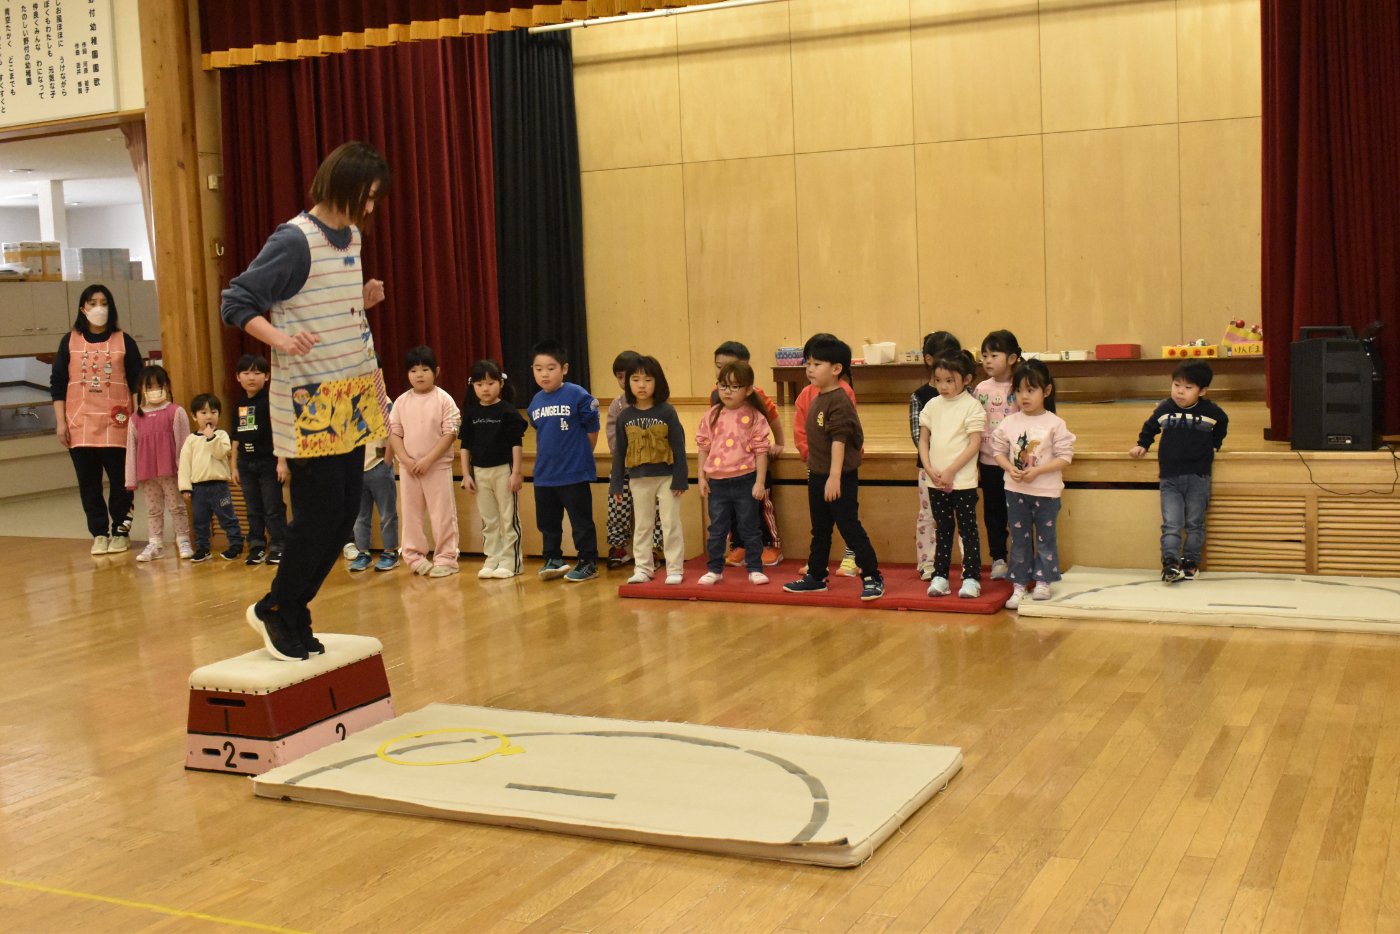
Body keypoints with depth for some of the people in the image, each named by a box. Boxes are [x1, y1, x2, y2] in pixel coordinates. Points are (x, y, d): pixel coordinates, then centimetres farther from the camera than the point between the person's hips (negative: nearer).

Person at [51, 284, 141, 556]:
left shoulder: (123, 341, 5)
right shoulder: (69, 341, 7)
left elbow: (137, 383, 5)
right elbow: (57, 383, 7)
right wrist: (60, 422, 1)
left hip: (116, 424, -1)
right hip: (80, 425, 1)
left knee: (121, 480, 1)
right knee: (88, 483, 5)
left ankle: (121, 531, 13)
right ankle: (99, 533, 14)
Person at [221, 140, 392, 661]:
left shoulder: (351, 237, 11)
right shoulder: (294, 241, -14)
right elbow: (236, 303, -14)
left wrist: (363, 302, 4)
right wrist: (278, 337, -29)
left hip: (350, 401, 8)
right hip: (308, 404, -8)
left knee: (344, 514, 9)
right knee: (320, 513, -5)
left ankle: (292, 617, 22)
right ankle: (276, 609, 17)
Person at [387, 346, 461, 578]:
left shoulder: (444, 400, -6)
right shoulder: (401, 402, 4)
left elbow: (450, 433, -10)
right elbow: (394, 433, 3)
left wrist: (428, 460, -16)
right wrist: (405, 459, -11)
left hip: (438, 466, -3)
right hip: (408, 467, 3)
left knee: (442, 513, 1)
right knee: (411, 513, 9)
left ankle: (445, 558, 9)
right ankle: (415, 556, 19)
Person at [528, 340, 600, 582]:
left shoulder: (578, 395, -13)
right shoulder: (535, 402, 5)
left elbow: (592, 430, -5)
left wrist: (580, 457, 4)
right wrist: (546, 459, 13)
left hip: (574, 474, -6)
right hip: (544, 475, 6)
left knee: (581, 521, 3)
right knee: (547, 522, 16)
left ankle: (588, 563, 14)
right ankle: (553, 560, 30)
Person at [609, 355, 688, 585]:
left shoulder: (666, 412, -8)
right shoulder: (625, 416, 1)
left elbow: (678, 447, -7)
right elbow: (619, 452, 5)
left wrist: (680, 479, -11)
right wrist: (616, 483, 4)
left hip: (666, 477, -3)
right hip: (639, 479, 3)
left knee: (671, 525, 3)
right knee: (642, 525, 12)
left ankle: (675, 569, 11)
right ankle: (643, 568, 20)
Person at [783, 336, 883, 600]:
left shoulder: (839, 401, -17)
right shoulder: (817, 400, 9)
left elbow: (839, 440, -22)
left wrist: (834, 477, -26)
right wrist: (816, 473, 18)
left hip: (840, 478, -9)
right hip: (817, 476, 9)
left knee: (850, 528, -3)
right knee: (819, 531, 18)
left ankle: (872, 578, 6)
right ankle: (816, 576, 29)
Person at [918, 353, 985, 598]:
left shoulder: (972, 406, -7)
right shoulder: (932, 405, 7)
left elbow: (975, 444, -12)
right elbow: (923, 440, 9)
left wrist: (950, 471, -15)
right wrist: (930, 470, -6)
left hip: (963, 481, -4)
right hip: (935, 481, 5)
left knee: (968, 530, 2)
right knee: (943, 530, 12)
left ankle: (971, 578, 7)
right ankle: (939, 577, 17)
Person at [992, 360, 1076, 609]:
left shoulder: (1055, 424, -9)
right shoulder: (1009, 423, 0)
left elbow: (1064, 457, -11)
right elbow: (999, 450, 5)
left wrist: (1037, 471, -21)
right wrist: (1010, 469, -14)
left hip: (1046, 492, -3)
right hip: (1015, 490, 3)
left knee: (1045, 537, 7)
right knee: (1019, 539, 10)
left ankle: (1042, 582, 18)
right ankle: (1019, 585, 16)